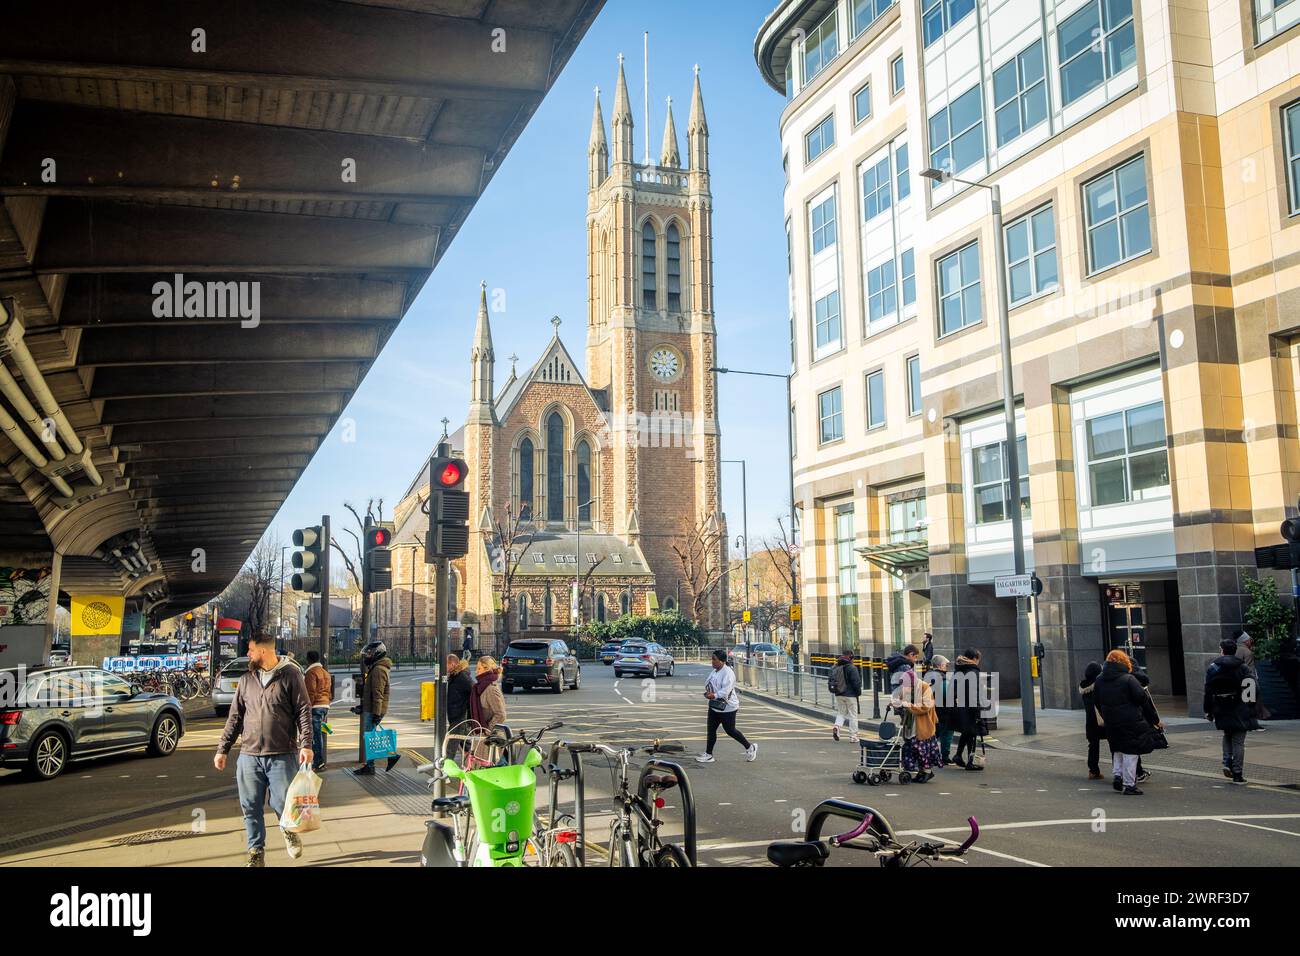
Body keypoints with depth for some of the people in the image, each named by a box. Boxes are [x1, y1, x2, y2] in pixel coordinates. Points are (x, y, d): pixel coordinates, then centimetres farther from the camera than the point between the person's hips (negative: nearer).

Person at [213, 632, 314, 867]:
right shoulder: (246, 680, 11)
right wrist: (222, 749, 11)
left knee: (282, 803, -3)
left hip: (282, 755, -4)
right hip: (249, 755, 4)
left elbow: (304, 711, -5)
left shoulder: (291, 675, -3)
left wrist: (306, 744, -14)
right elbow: (235, 717, 15)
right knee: (251, 808, 6)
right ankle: (256, 853, 19)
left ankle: (289, 829, 29)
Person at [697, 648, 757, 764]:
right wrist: (708, 693, 0)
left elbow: (725, 690, -28)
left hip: (727, 708, -9)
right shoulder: (714, 672, 9)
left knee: (730, 730, 2)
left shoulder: (728, 673, -20)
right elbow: (708, 685, 21)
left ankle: (750, 747, 20)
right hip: (714, 706, 9)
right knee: (711, 730, 6)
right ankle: (708, 754, 12)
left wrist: (714, 695, -37)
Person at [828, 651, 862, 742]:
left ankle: (836, 726, -8)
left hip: (838, 695, 5)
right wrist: (858, 692, 0)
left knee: (840, 713, 19)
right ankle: (853, 736, 7)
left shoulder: (835, 668, 3)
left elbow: (830, 681, 8)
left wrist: (833, 691, 18)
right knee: (853, 716, 6)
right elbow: (856, 682, -15)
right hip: (850, 695, -5)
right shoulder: (851, 669, -15)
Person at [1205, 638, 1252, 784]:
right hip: (1239, 710, -2)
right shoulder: (1242, 667, -2)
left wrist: (1208, 710, 5)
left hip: (1221, 710, 2)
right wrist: (1252, 709, 3)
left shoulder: (1213, 667, 0)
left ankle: (1227, 762, 5)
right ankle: (1237, 774, 2)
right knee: (1238, 741, 4)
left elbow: (1208, 691, 0)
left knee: (1227, 735, 23)